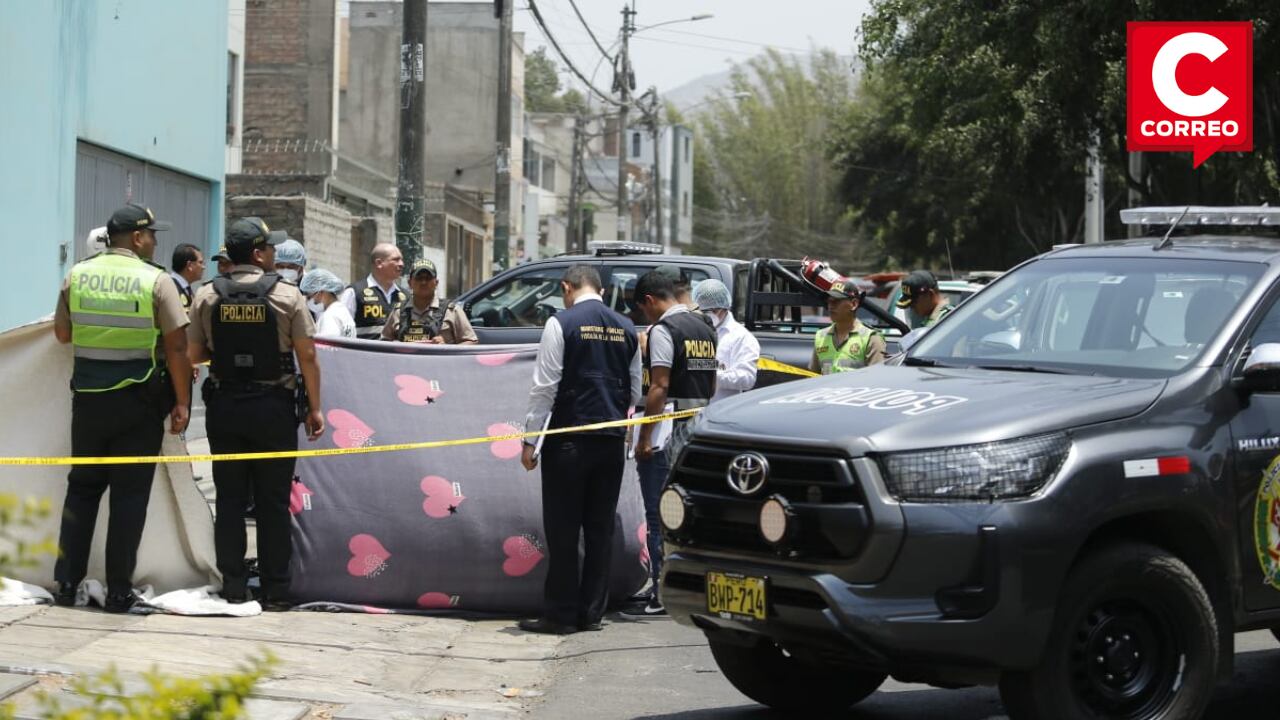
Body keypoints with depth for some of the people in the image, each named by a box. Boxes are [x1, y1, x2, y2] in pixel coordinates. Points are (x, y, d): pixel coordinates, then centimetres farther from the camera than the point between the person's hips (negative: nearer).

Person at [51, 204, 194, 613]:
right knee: (129, 495, 3)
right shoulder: (156, 280, -9)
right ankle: (119, 592, 4)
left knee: (82, 487, 14)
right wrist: (181, 402, -5)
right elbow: (176, 345, -11)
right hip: (138, 401, -3)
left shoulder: (77, 275, 2)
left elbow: (62, 334, 11)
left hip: (88, 398, 3)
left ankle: (67, 583, 14)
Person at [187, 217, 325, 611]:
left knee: (230, 498, 8)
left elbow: (193, 353, 2)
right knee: (274, 501, 4)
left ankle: (233, 586, 9)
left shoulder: (206, 295, -1)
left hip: (224, 405, 2)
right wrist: (314, 408, 1)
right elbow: (307, 356, -7)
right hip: (274, 408, -2)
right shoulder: (287, 295, -8)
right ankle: (275, 591, 6)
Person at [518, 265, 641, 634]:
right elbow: (635, 390, 14)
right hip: (612, 440, 5)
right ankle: (592, 612, 12)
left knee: (563, 529, 0)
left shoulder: (561, 323, -7)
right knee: (600, 528, 9)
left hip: (569, 441, -5)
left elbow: (545, 386, -10)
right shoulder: (626, 328, 8)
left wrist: (530, 440, -6)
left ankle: (560, 614, 1)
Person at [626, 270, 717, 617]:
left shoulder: (663, 329, -11)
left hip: (668, 434, -8)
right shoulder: (705, 328, 15)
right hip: (699, 431, 8)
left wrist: (644, 437, -16)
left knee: (660, 516, -4)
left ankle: (662, 595, -5)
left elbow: (659, 386, -17)